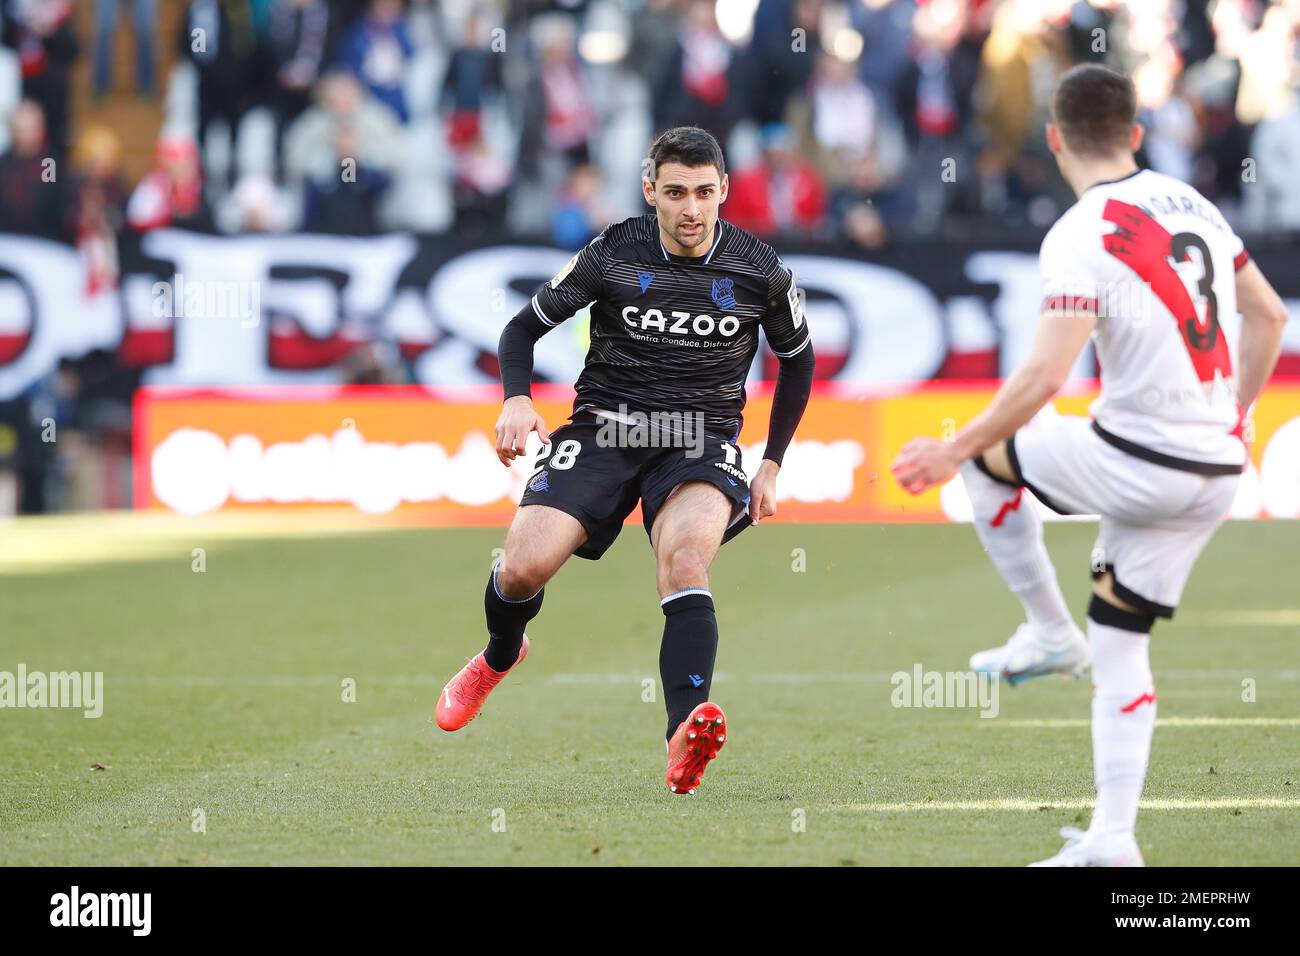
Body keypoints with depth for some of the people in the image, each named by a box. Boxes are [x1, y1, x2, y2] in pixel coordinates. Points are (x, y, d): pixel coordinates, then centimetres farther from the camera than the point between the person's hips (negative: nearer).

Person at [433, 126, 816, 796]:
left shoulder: (760, 272, -2)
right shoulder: (612, 256, -5)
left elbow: (797, 359, 16)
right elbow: (526, 325, 6)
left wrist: (771, 466, 12)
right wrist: (516, 400, -14)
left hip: (701, 439, -1)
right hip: (605, 426, 1)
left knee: (686, 558, -33)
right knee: (524, 566, -17)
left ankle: (684, 741, -51)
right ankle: (499, 658, 23)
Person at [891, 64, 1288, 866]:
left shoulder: (1081, 236, -14)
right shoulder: (1191, 203, 10)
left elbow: (1044, 378, -22)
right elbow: (1268, 317, 19)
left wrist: (953, 451, -12)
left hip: (1136, 465, -7)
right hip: (1215, 470, 7)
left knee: (985, 454, 17)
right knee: (1120, 646, 14)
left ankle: (1050, 631, 17)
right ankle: (1112, 838, 8)